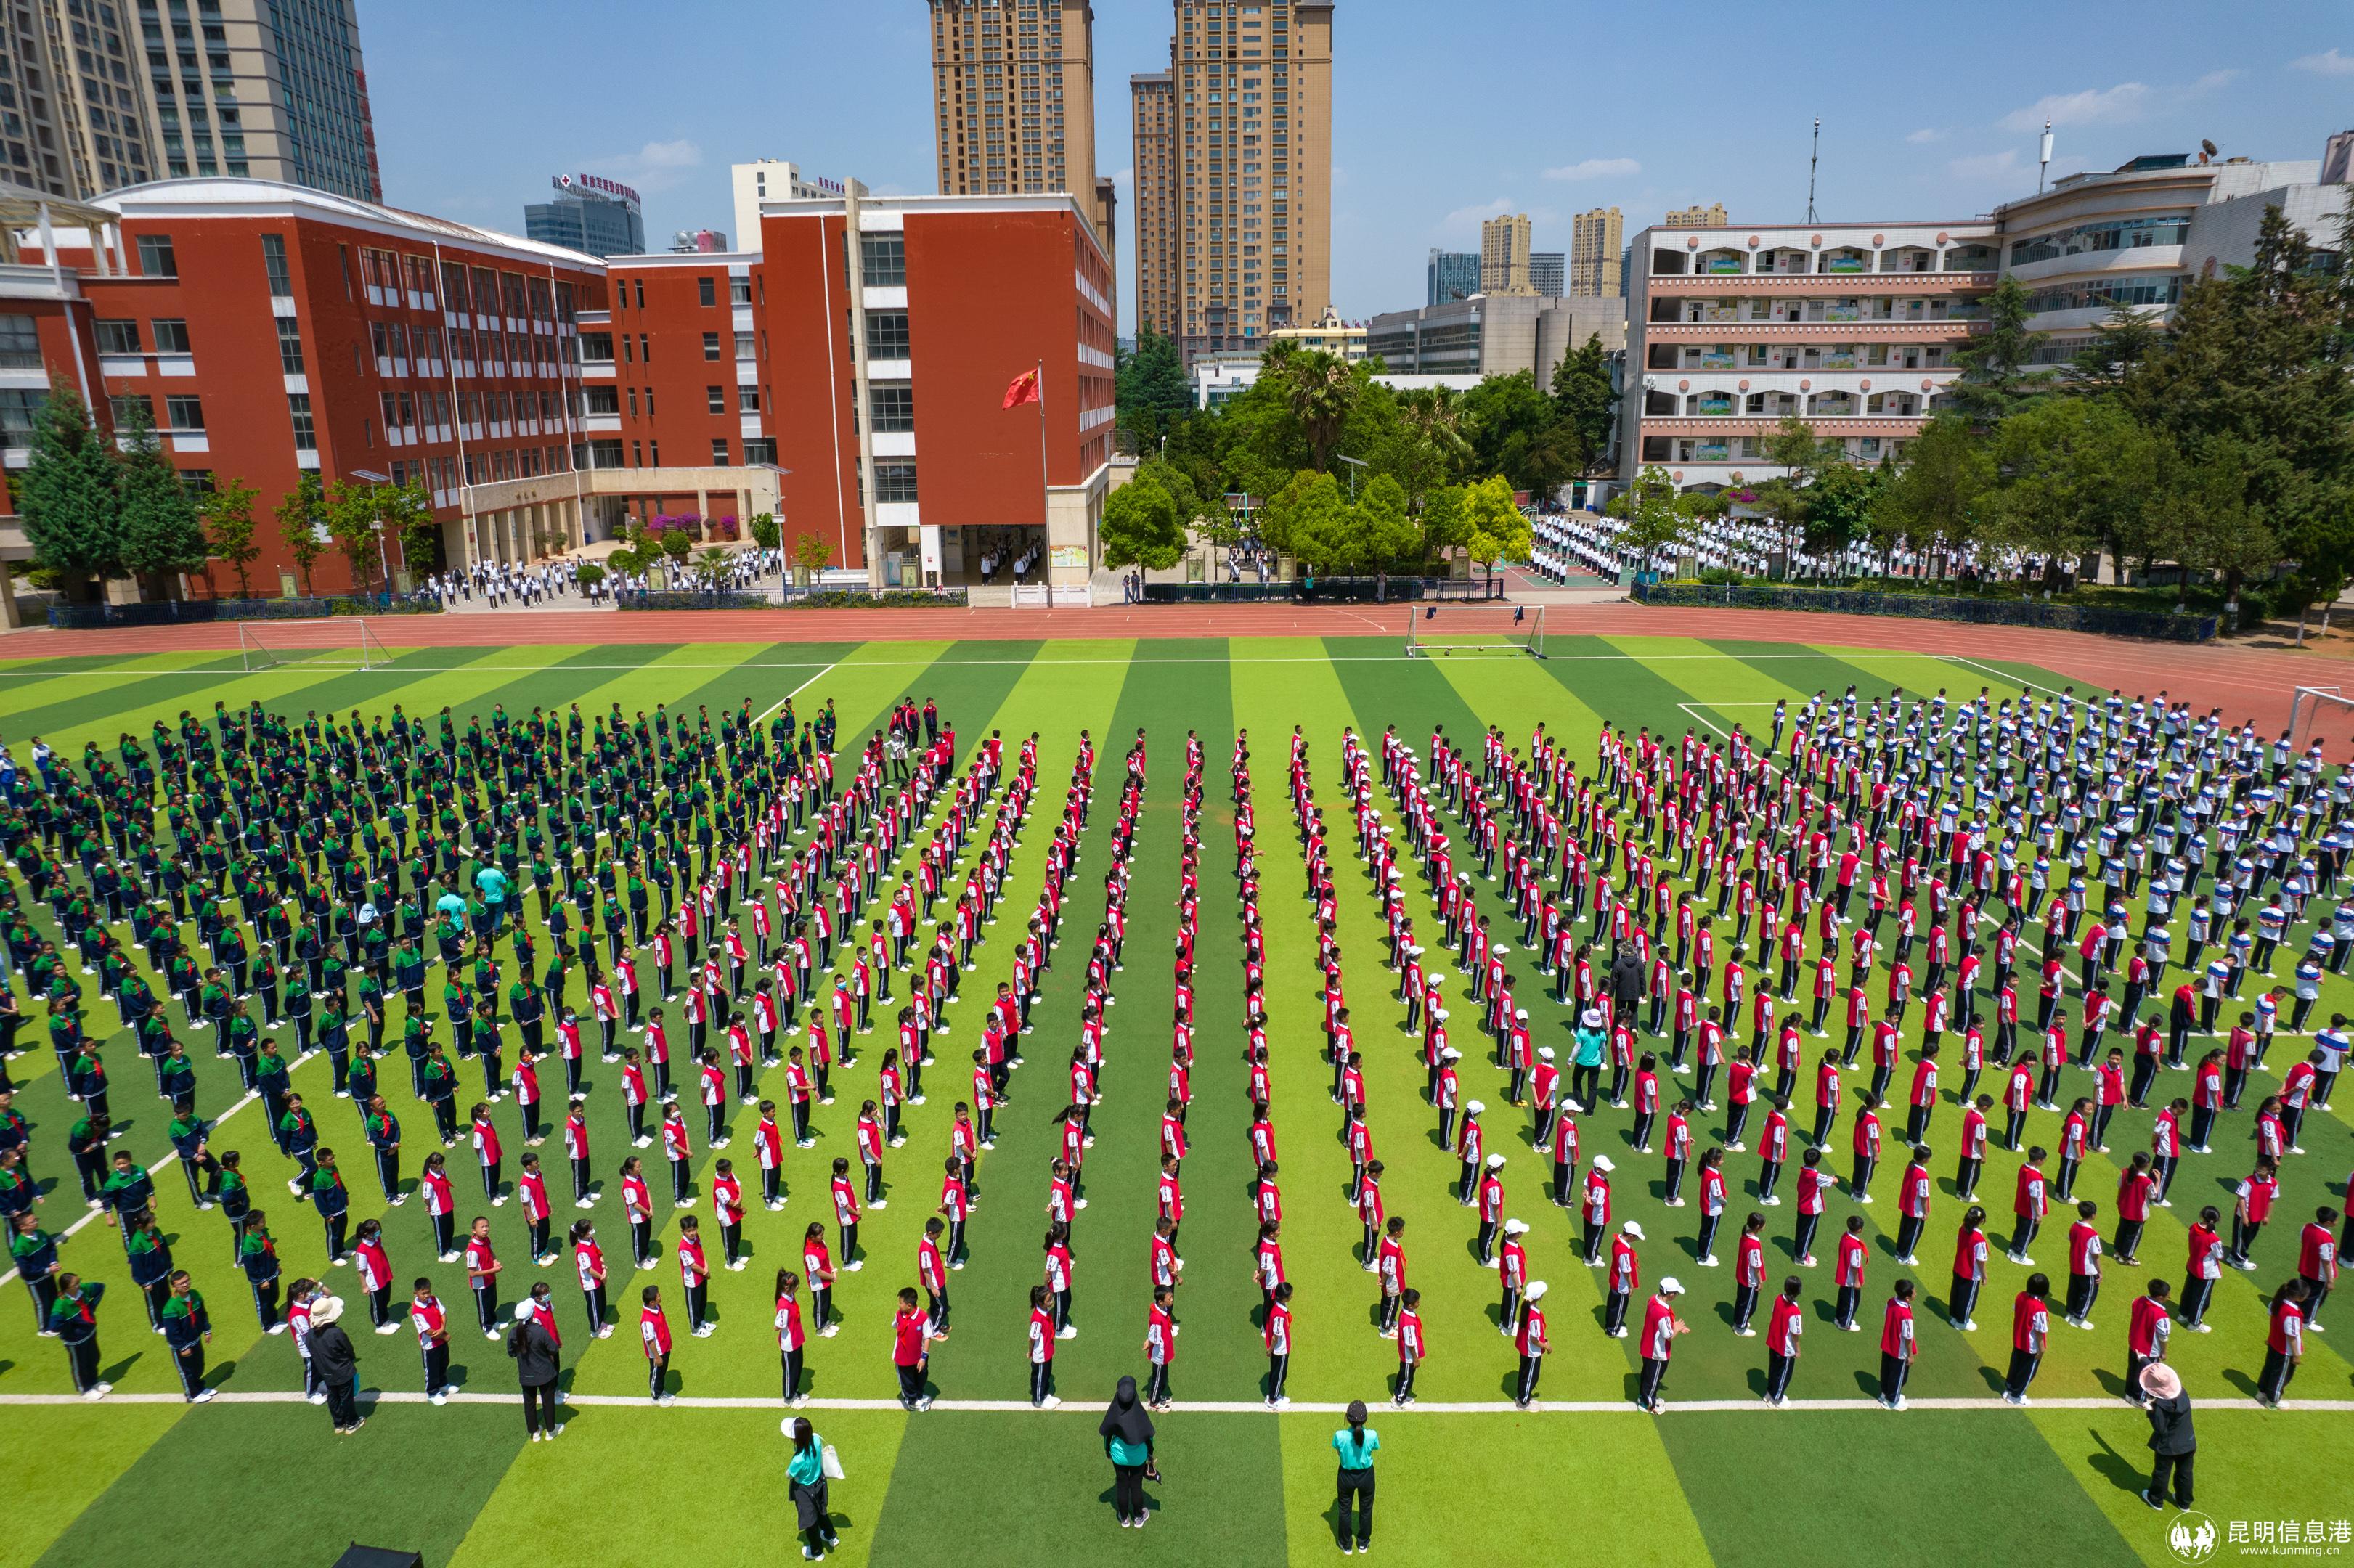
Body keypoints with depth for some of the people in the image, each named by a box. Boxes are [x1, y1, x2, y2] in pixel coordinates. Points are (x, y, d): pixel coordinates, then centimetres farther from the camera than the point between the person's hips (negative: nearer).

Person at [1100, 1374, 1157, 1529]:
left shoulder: (1113, 1414, -24)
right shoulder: (1140, 1414, -28)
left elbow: (1106, 1435, -9)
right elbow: (1149, 1436, -15)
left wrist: (1107, 1450, 12)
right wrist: (1151, 1455, 4)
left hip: (1119, 1456, 1)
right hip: (1138, 1457, -1)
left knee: (1122, 1486, 22)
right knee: (1136, 1486, 20)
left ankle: (1124, 1518, 39)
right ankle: (1138, 1518, 38)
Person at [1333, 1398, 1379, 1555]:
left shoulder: (1340, 1436, -30)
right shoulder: (1372, 1435, -30)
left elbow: (1339, 1452, -9)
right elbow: (1374, 1449, -7)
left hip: (1346, 1476, 0)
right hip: (1366, 1476, 0)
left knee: (1344, 1510, 25)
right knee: (1366, 1509, 27)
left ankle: (1347, 1545, 43)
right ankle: (1363, 1543, 46)